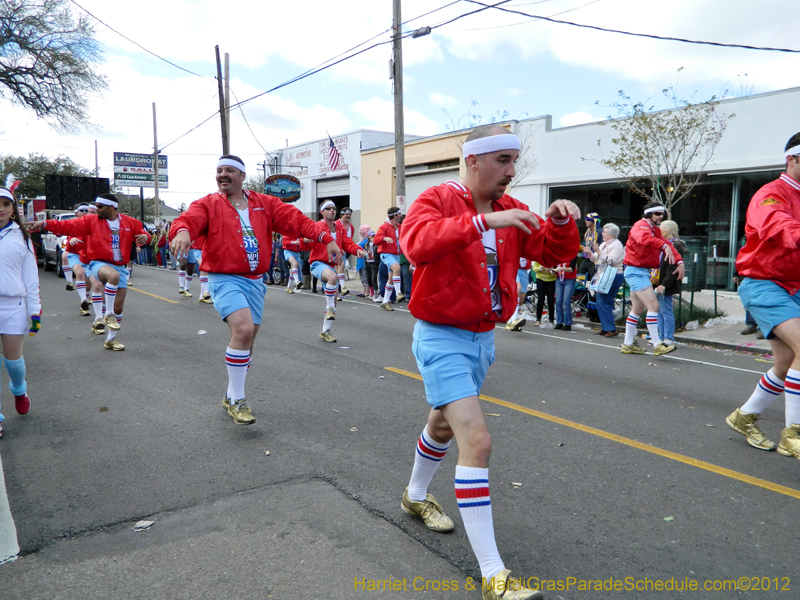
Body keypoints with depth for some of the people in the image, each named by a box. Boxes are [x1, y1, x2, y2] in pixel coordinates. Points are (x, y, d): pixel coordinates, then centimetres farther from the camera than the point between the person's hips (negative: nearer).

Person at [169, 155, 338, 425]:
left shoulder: (264, 203, 8)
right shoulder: (207, 204, 0)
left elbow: (295, 219, -1)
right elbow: (190, 219, -19)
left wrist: (325, 238, -13)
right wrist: (182, 231, -43)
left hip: (255, 281, 5)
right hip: (225, 279, -5)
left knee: (247, 340, 13)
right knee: (243, 329, -26)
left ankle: (232, 396, 34)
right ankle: (236, 399, -9)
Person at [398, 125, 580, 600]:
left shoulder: (509, 209, 5)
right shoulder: (438, 201, -14)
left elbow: (553, 253, 3)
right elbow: (417, 243, -35)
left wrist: (560, 222, -17)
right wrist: (482, 222, -41)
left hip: (484, 338, 8)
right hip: (442, 338, -7)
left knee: (445, 424, 25)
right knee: (477, 442, -16)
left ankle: (416, 497, 52)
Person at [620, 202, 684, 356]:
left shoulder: (656, 230, 17)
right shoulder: (641, 226, -14)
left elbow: (667, 244, 9)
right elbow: (644, 237, -37)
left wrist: (680, 262, -7)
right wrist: (665, 246, -51)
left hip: (643, 272, 11)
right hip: (635, 271, -11)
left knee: (637, 308, 16)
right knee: (653, 305, -16)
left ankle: (628, 344, 26)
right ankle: (657, 345, -15)